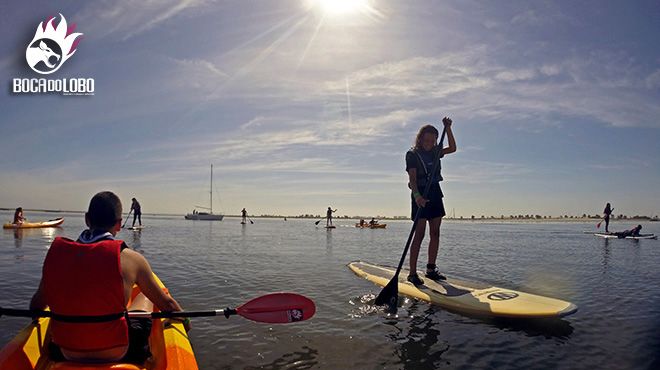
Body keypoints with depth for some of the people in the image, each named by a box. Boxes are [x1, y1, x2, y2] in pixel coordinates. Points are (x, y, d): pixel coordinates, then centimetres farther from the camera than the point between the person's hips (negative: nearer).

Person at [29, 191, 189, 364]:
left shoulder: (56, 251, -7)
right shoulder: (131, 259, -16)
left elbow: (36, 305, 8)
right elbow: (167, 304, -4)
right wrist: (186, 322, 16)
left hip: (66, 354, 3)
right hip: (117, 354, -3)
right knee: (145, 297, 23)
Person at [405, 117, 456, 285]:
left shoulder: (434, 151, 13)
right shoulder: (412, 154, -7)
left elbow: (452, 148, 19)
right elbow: (412, 178, -17)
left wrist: (448, 128, 10)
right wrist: (416, 195, -32)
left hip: (435, 193, 7)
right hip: (420, 195, -7)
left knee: (435, 233, 6)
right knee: (419, 234, -11)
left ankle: (431, 269, 14)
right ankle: (412, 273, -8)